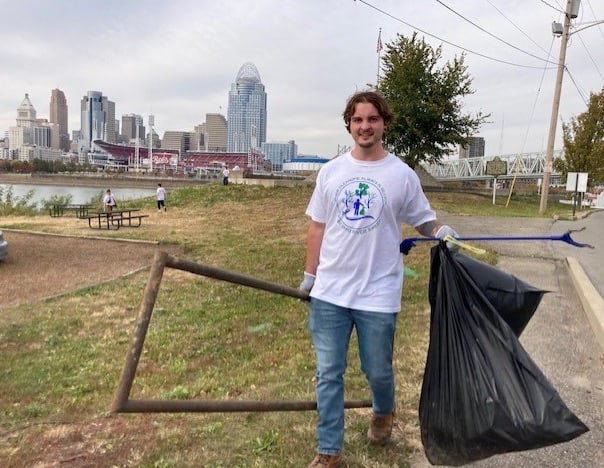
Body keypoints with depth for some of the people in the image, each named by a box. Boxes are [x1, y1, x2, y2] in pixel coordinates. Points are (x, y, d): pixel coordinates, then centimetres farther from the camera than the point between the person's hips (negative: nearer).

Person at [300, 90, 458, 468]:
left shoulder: (403, 175, -3)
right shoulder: (331, 171, 3)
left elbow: (424, 221, 2)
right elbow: (317, 227, 8)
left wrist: (442, 232, -21)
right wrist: (310, 275, 10)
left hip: (378, 294, -2)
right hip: (329, 292, 2)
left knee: (378, 371, 13)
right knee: (328, 373, 9)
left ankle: (383, 414, 49)